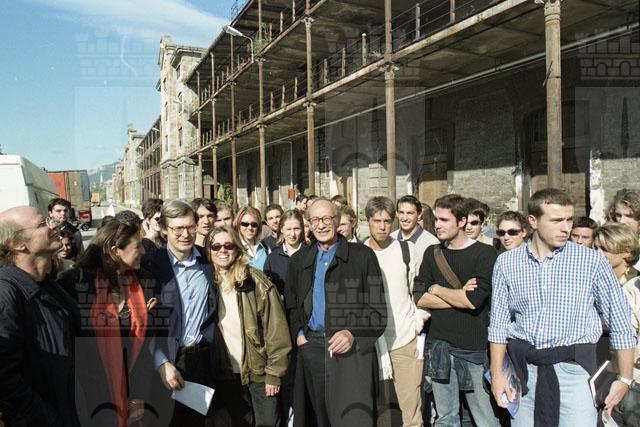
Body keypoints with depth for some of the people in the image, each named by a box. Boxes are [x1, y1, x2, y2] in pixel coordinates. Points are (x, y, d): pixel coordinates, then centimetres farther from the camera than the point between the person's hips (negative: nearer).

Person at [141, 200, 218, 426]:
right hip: (166, 360, -3)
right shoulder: (149, 265, -10)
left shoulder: (207, 263, 2)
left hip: (202, 358, 3)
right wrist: (162, 363, -16)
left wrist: (209, 349, 7)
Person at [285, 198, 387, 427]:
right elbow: (291, 305, 21)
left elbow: (378, 309, -3)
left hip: (351, 350, -4)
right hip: (311, 348, 4)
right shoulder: (299, 260, 13)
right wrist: (298, 333, 5)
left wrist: (353, 334, -16)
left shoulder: (363, 255, 0)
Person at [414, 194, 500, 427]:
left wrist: (437, 289, -4)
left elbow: (473, 300, -17)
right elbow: (420, 298, 1)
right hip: (438, 344, 4)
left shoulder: (485, 254, -6)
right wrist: (458, 296, -9)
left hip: (472, 347, -4)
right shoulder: (432, 253, 9)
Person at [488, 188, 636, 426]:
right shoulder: (507, 262, 2)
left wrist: (625, 379, 0)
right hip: (523, 370, 2)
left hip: (573, 367, -2)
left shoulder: (592, 261, -4)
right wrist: (497, 374, 5)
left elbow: (620, 325, 1)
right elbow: (499, 323, 7)